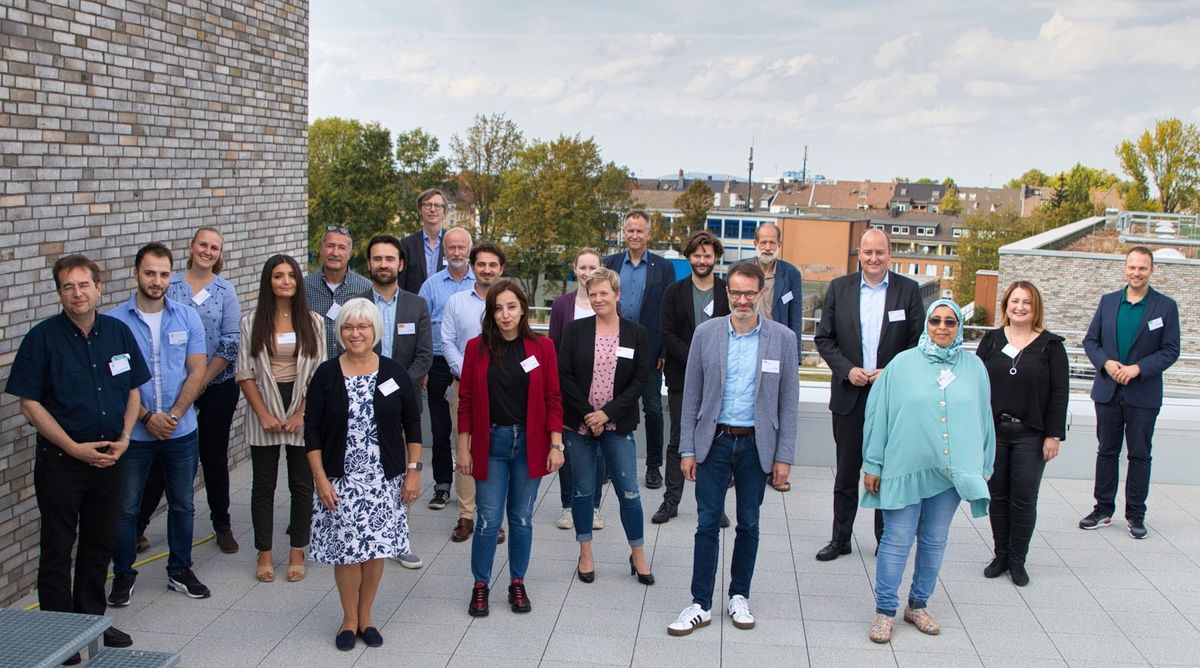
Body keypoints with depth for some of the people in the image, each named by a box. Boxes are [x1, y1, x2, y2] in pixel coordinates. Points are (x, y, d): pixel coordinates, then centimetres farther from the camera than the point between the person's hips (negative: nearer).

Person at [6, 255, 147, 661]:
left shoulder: (119, 333, 2)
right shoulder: (43, 338, -10)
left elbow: (133, 390, 11)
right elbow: (30, 403, -10)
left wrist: (124, 438, -4)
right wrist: (75, 448, -15)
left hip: (109, 457, 4)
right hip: (60, 460, -4)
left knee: (100, 543, 15)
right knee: (58, 548, 4)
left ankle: (93, 619, 29)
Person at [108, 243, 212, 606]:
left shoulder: (187, 317, 0)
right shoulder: (116, 321, -6)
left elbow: (197, 371, -2)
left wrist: (174, 414, -12)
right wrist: (147, 417, -15)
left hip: (181, 431, 2)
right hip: (133, 432, -2)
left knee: (183, 504, 12)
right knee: (126, 507, 7)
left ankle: (180, 570, 27)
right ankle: (123, 574, 23)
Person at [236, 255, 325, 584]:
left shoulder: (314, 322, 2)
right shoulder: (251, 322, 0)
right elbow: (245, 373, -2)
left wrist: (301, 414, -9)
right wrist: (264, 414, -9)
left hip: (303, 412, 0)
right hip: (263, 411, 0)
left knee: (302, 484, 6)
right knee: (263, 485, 7)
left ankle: (297, 553, 18)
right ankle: (264, 554, 18)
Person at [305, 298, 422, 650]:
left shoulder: (394, 373, 1)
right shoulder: (326, 374, -2)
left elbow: (412, 424, 6)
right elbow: (312, 430, -1)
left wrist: (413, 470, 1)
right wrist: (320, 478, -7)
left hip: (384, 480, 1)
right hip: (341, 480, -1)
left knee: (376, 548, 5)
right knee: (346, 550, 2)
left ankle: (365, 615, 24)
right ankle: (349, 619, 21)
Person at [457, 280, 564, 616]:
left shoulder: (541, 347, -1)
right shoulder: (477, 348, -1)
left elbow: (553, 400, 0)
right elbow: (466, 401, 1)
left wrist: (555, 445, -5)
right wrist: (463, 448, -1)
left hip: (529, 443, 1)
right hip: (490, 443, -1)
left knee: (522, 517, 10)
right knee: (489, 518, 1)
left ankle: (517, 583, 24)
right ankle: (481, 585, 16)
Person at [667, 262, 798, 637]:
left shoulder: (782, 338, -3)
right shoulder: (706, 333, -1)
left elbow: (788, 402, 0)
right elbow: (691, 395, 2)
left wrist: (784, 456, -3)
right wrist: (687, 449, -1)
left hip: (756, 444, 0)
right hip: (714, 441, 0)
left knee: (748, 525, 12)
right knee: (707, 524, 3)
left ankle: (739, 596, 28)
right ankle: (701, 605, 11)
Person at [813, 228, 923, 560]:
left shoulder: (908, 290, -1)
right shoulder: (839, 288, 2)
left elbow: (918, 342, 0)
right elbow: (824, 338, 3)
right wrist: (847, 370, -10)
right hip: (849, 395, 1)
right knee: (846, 472, 9)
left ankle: (886, 539, 22)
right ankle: (840, 539, 20)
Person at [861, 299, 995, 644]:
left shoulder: (974, 368, 5)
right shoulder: (903, 364, -2)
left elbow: (983, 419, 12)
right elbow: (878, 413, 0)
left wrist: (983, 467, 13)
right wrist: (872, 464, -1)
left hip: (952, 470, 3)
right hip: (905, 467, -3)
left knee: (934, 542, 13)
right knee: (897, 541, 0)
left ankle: (918, 605, 27)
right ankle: (885, 611, 9)